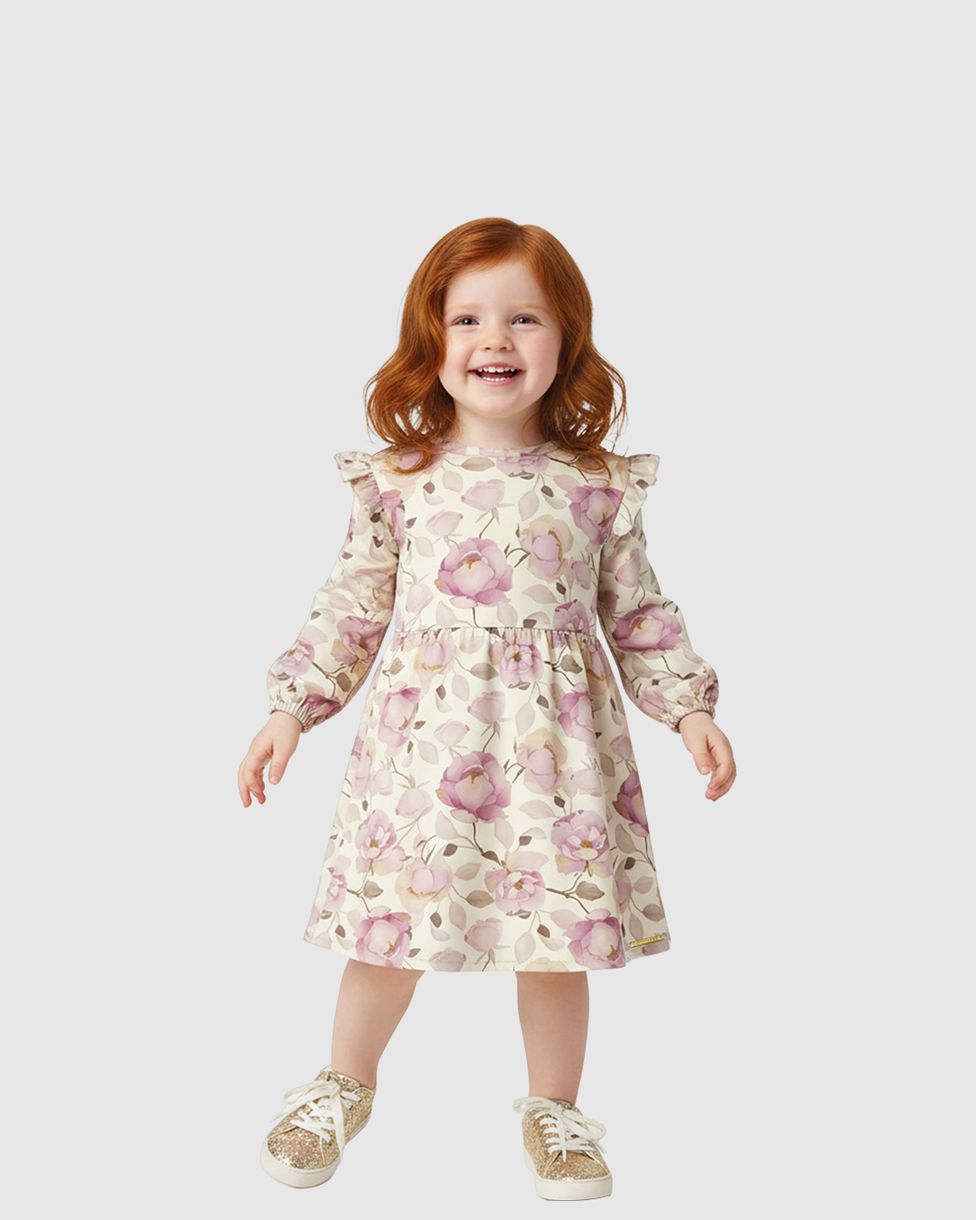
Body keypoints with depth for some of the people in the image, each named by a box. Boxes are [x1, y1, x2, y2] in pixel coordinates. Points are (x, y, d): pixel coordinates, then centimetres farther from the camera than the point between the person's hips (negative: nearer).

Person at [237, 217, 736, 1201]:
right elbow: (352, 607, 6)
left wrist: (691, 709, 1)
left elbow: (640, 614, 8)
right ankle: (344, 1088, 32)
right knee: (393, 914, 4)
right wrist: (291, 708, 2)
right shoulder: (397, 480, 1)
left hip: (556, 740, 1)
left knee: (562, 930, 8)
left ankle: (554, 1108, 32)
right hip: (424, 731, 0)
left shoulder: (596, 485, 2)